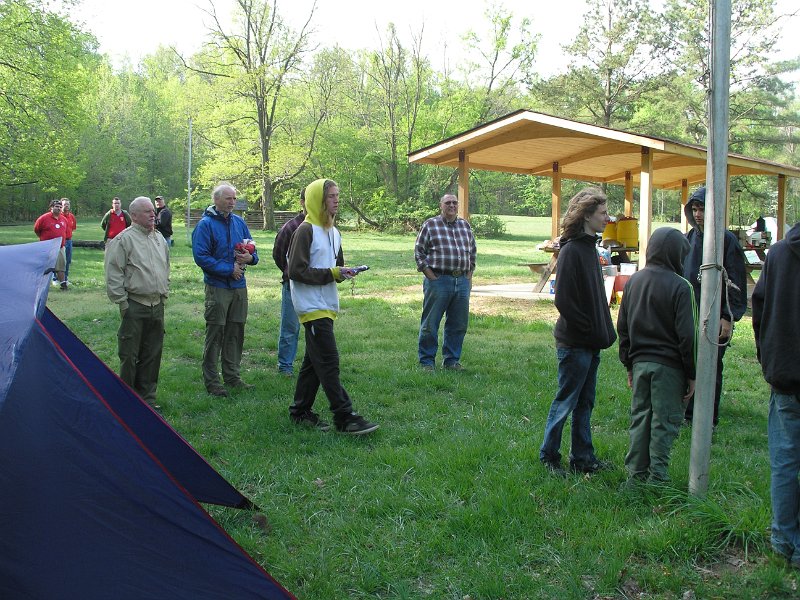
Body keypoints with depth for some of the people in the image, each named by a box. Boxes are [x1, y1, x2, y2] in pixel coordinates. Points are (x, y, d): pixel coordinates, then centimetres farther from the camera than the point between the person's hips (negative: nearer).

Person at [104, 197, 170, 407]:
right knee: (129, 354, -1)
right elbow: (113, 274, -10)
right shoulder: (123, 239, -8)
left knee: (152, 354, 11)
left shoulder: (159, 238, 14)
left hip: (157, 305, 7)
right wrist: (122, 301, -10)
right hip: (134, 305, -6)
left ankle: (147, 396, 21)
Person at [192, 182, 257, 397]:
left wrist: (250, 257, -8)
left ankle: (232, 375, 23)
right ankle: (211, 381, 6)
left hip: (239, 286, 6)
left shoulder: (239, 222, 10)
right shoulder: (205, 224, -9)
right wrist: (229, 269, -16)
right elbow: (201, 256, -15)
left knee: (236, 332, 12)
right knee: (215, 334, -1)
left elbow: (251, 250, 17)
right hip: (217, 287, -6)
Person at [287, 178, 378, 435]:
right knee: (329, 361, -9)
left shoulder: (334, 232, 15)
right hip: (312, 306, -9)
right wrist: (331, 274, -16)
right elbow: (296, 271, -15)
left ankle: (300, 411, 22)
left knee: (314, 361, 12)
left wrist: (342, 272, 2)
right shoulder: (306, 230, -11)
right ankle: (345, 417, -8)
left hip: (328, 305, 9)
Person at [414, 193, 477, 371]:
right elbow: (418, 251, -1)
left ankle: (451, 360, 22)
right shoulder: (430, 225, 0)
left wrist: (469, 274, 13)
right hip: (438, 281, -5)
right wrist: (430, 275, -8)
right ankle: (427, 361, 11)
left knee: (458, 324, 10)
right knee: (430, 324, 0)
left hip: (462, 282, 5)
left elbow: (473, 251, 23)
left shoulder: (465, 226, 15)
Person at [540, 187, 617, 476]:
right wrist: (590, 331, -16)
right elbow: (563, 300, -21)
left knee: (585, 403, 16)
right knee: (565, 402, 3)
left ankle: (583, 458, 28)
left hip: (591, 343, 9)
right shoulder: (571, 251, -17)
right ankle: (548, 457, 17)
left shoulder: (589, 247, 12)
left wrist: (604, 331, 10)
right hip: (575, 343, -9)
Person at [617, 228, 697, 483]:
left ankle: (636, 472, 20)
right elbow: (687, 335, -13)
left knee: (639, 417, 14)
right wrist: (691, 374, -5)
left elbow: (622, 328, 10)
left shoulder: (633, 281, 5)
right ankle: (657, 476, 10)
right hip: (668, 366, -5)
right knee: (665, 422, 4)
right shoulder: (680, 286, -13)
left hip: (640, 363, 5)